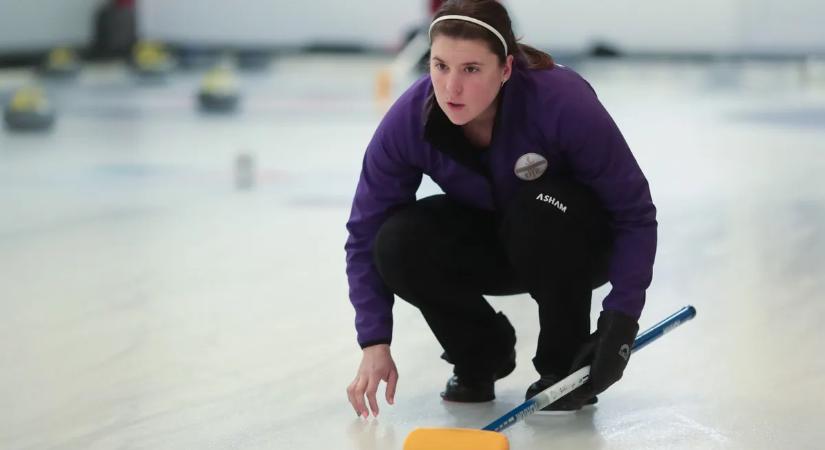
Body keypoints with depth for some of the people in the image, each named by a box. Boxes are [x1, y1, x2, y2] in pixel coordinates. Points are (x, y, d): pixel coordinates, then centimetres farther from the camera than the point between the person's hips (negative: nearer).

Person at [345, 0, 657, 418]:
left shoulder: (562, 101, -34)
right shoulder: (409, 119, -25)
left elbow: (635, 213, -26)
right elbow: (366, 233, -16)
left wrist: (621, 320, -35)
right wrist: (375, 344, -24)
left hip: (570, 243, -3)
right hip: (489, 242, 3)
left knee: (543, 207, -36)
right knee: (399, 243, -26)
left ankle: (566, 365, -13)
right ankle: (481, 352, 2)